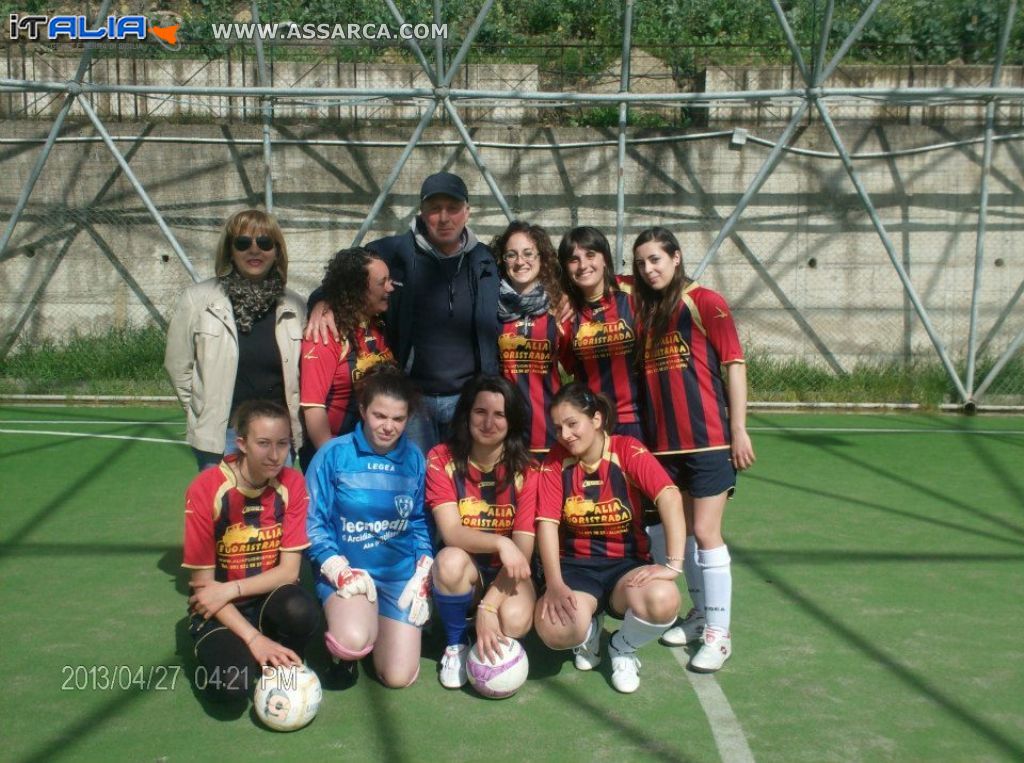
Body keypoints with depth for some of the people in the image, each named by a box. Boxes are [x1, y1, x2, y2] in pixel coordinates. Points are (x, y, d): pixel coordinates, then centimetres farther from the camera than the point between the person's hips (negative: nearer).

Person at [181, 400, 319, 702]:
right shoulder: (206, 489, -18)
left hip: (268, 600, 2)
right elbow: (203, 585, -15)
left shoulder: (292, 484, -9)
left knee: (302, 611, -33)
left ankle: (283, 667, 0)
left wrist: (231, 590, -21)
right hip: (219, 610, -2)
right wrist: (254, 638, -24)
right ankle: (218, 652, 7)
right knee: (236, 683, -29)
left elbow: (288, 571, -9)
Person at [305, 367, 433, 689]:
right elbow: (312, 521, -8)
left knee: (398, 677, -5)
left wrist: (423, 575, -5)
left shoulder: (414, 459, -2)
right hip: (345, 569, -2)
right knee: (354, 641, -32)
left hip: (401, 572, 3)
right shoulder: (334, 455, -10)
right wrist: (338, 569, -18)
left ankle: (381, 624, 28)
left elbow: (420, 522, 6)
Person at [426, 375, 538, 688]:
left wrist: (488, 607, -28)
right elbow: (451, 533, -21)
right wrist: (501, 543, -39)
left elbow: (523, 550, -17)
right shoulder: (442, 459, -11)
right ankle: (456, 645, -7)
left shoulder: (525, 471, -11)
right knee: (451, 560, -35)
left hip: (506, 575, 0)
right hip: (466, 571, 0)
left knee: (514, 622, -32)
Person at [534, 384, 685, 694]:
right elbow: (547, 523, -12)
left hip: (626, 564, -1)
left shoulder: (627, 450, -10)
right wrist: (554, 584, -26)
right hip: (575, 566, 1)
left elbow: (670, 498, -24)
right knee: (556, 630, -32)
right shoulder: (555, 462, -3)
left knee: (663, 601, -36)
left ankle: (623, 649, 1)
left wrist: (673, 565, -34)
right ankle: (589, 632, 9)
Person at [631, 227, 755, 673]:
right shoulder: (643, 310, 11)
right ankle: (700, 613, 30)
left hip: (708, 437, -6)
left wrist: (738, 429, -10)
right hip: (662, 441, 6)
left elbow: (734, 363, -7)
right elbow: (642, 375, 14)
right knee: (682, 529, 14)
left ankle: (719, 632, 8)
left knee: (705, 532, -4)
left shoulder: (704, 302, -6)